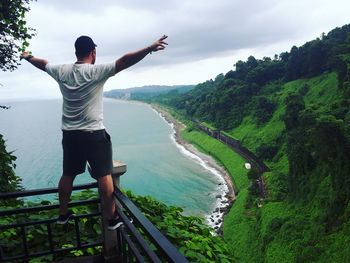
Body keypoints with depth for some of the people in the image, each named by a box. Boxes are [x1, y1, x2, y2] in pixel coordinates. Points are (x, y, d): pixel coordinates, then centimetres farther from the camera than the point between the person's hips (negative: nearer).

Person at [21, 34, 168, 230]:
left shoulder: (62, 71, 3)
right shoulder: (96, 71, -14)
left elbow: (43, 63, 23)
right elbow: (124, 61, -24)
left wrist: (27, 57, 43)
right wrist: (150, 49, -29)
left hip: (69, 134, 6)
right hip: (94, 134, -6)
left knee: (68, 175, 17)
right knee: (104, 176, 2)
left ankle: (63, 214, 33)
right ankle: (112, 218, 9)